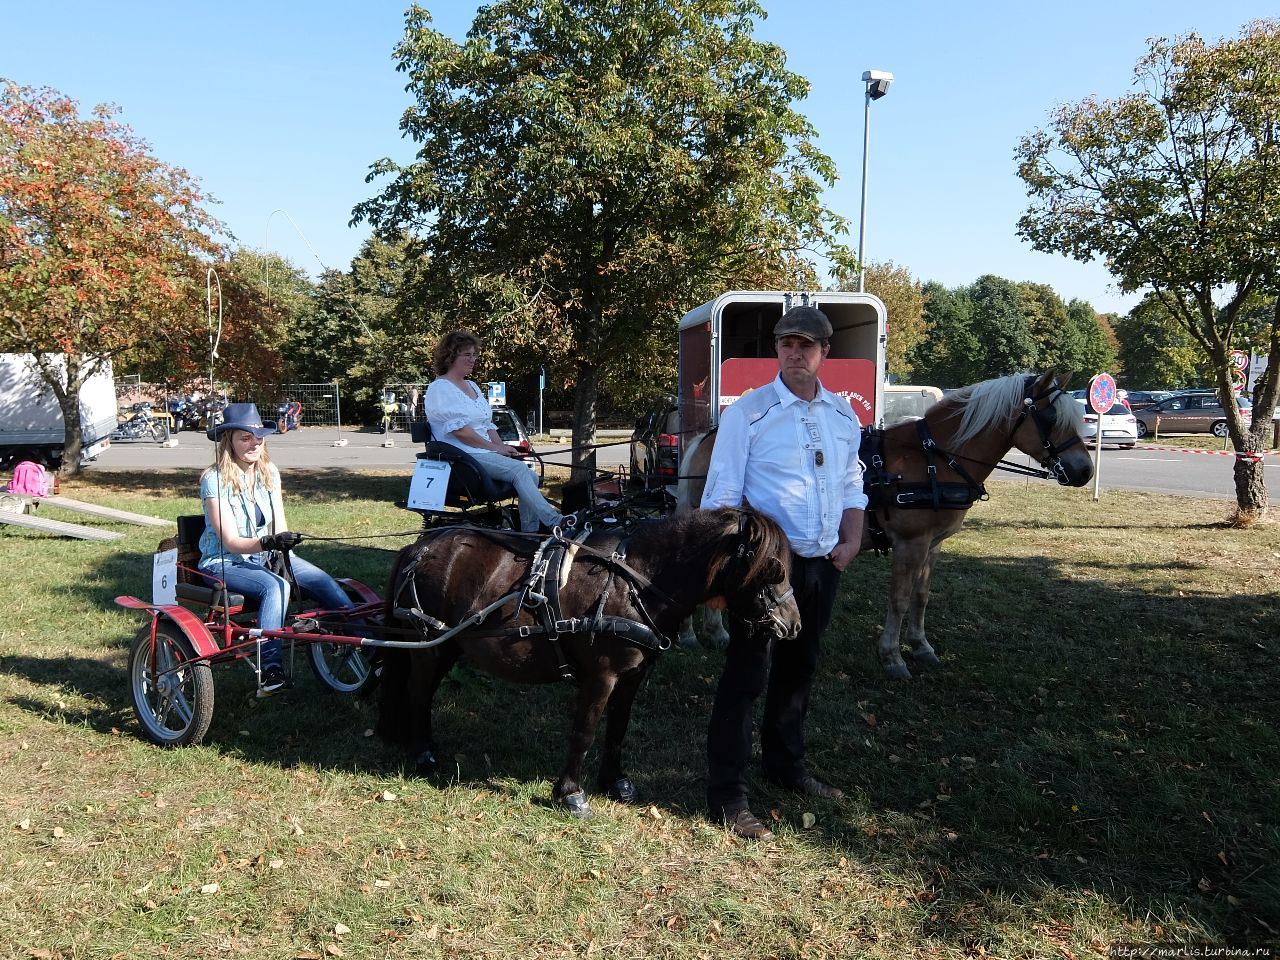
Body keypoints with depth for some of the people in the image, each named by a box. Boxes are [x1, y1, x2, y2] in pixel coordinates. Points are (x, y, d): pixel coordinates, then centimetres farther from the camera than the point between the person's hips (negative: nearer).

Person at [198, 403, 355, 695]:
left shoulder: (269, 472, 3)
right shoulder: (214, 480, -14)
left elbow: (280, 526, 4)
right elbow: (230, 542, -20)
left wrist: (281, 552, -16)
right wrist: (268, 543, -37)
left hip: (266, 555, 5)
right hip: (224, 562, -5)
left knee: (323, 581, -19)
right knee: (275, 586, -36)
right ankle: (270, 667, -39)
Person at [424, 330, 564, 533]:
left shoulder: (472, 386, 24)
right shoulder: (440, 389, -4)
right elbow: (459, 430, -15)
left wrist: (502, 446, 4)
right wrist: (495, 448, -14)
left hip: (485, 453, 9)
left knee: (531, 478, -13)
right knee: (518, 470, -27)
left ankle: (530, 533, -16)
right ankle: (554, 522, -35)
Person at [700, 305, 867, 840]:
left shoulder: (843, 415, 8)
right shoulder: (749, 412, -9)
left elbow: (852, 486, 16)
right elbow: (722, 494, -10)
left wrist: (851, 540, 2)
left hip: (822, 565, 6)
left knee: (798, 670, 20)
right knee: (746, 675, -4)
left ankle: (785, 765, 38)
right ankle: (726, 795, 5)